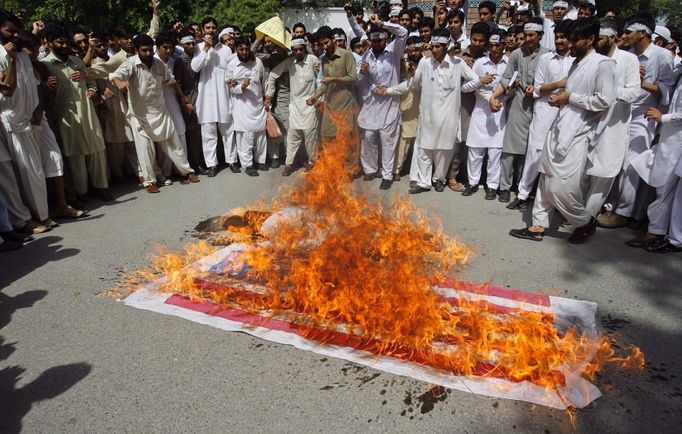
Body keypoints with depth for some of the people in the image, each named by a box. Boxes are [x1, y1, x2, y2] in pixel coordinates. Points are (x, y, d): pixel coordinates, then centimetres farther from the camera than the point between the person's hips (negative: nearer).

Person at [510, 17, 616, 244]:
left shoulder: (603, 64, -7)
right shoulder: (577, 63, 17)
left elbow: (604, 101, -14)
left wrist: (571, 98, -10)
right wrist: (561, 99, 7)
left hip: (577, 133, -8)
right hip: (559, 128, 8)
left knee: (561, 185, -8)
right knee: (546, 180, 7)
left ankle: (585, 222, 17)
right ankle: (538, 227, 14)